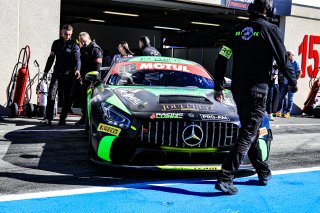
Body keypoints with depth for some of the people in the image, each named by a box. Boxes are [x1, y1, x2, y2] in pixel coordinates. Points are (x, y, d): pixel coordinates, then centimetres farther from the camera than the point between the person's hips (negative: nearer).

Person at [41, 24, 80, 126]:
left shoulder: (74, 45, -1)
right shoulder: (56, 43, 12)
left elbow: (77, 58, -14)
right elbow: (51, 58, 19)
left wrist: (77, 69, -33)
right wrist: (46, 71, 17)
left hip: (68, 75, -3)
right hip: (57, 73, 3)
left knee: (66, 97, 1)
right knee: (51, 94, -7)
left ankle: (62, 119, 9)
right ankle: (48, 118, -6)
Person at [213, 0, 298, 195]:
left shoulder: (237, 30, 8)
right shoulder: (270, 29, -7)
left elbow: (221, 60, 7)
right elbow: (283, 61, -3)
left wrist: (218, 87, 15)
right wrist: (293, 83, 13)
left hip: (238, 90, 6)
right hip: (257, 91, -6)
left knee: (251, 132, 18)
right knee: (247, 136, -6)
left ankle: (264, 173, 30)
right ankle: (225, 178, -15)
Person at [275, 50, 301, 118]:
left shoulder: (295, 63, -4)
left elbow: (299, 72, -8)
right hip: (285, 83, 6)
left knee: (290, 98, 0)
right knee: (281, 97, 5)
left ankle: (288, 112, 3)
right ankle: (279, 111, 10)